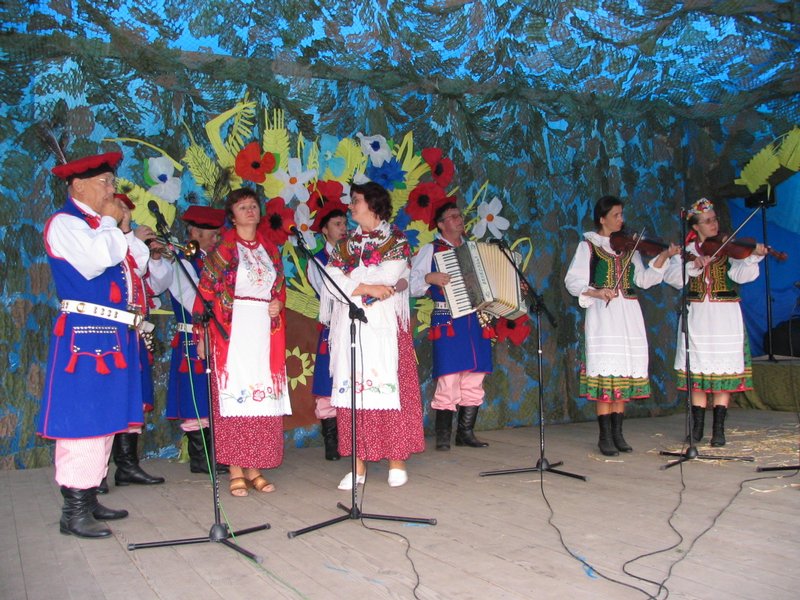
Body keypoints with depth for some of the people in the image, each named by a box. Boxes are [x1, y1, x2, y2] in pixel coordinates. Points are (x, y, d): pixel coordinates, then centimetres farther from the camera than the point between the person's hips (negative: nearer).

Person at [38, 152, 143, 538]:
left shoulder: (102, 225, 19)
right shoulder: (64, 223, -6)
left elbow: (139, 265, 16)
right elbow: (96, 259, -24)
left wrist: (125, 229, 6)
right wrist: (110, 223, -9)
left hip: (114, 336, 9)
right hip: (84, 335, -9)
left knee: (105, 419, 12)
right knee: (81, 420, -8)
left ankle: (89, 498, 22)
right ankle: (73, 512, -2)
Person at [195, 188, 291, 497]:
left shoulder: (270, 248, 15)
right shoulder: (223, 248, 0)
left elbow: (280, 286, 24)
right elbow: (206, 291, -4)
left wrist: (278, 303, 1)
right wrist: (202, 335, -9)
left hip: (265, 334, 5)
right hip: (232, 332, -5)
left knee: (263, 399, 3)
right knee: (235, 397, -5)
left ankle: (254, 468, 11)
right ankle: (236, 471, 2)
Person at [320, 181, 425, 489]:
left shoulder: (395, 241, 6)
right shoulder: (345, 244, 17)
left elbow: (386, 278, -10)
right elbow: (331, 283, 3)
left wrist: (349, 284, -3)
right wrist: (367, 288, -10)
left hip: (384, 326, -3)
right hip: (349, 328, 4)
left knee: (389, 389, -5)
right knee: (352, 392, -1)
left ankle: (397, 461, 4)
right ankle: (358, 465, 4)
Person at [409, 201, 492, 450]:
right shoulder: (430, 250, 5)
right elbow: (410, 284, -2)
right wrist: (429, 278, -19)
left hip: (475, 320, 5)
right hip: (447, 321, -5)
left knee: (474, 380, 5)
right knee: (449, 379, -9)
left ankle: (466, 432, 15)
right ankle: (443, 436, 1)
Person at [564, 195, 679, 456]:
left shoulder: (628, 246, 16)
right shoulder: (588, 246, 4)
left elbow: (644, 280, 8)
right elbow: (572, 280, -5)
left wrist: (663, 257, -3)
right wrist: (596, 292, -20)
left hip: (628, 315, 4)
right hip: (602, 314, -4)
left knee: (624, 371, 4)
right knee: (605, 370, -8)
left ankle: (617, 433, 12)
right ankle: (605, 436, -1)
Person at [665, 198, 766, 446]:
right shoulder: (687, 250, 7)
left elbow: (741, 274, -12)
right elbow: (672, 276, -8)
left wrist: (753, 257, -28)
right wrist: (694, 265, -22)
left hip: (724, 317, -1)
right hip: (696, 316, 1)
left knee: (722, 370, 0)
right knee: (697, 370, 4)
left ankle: (719, 429, 7)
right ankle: (697, 426, 14)